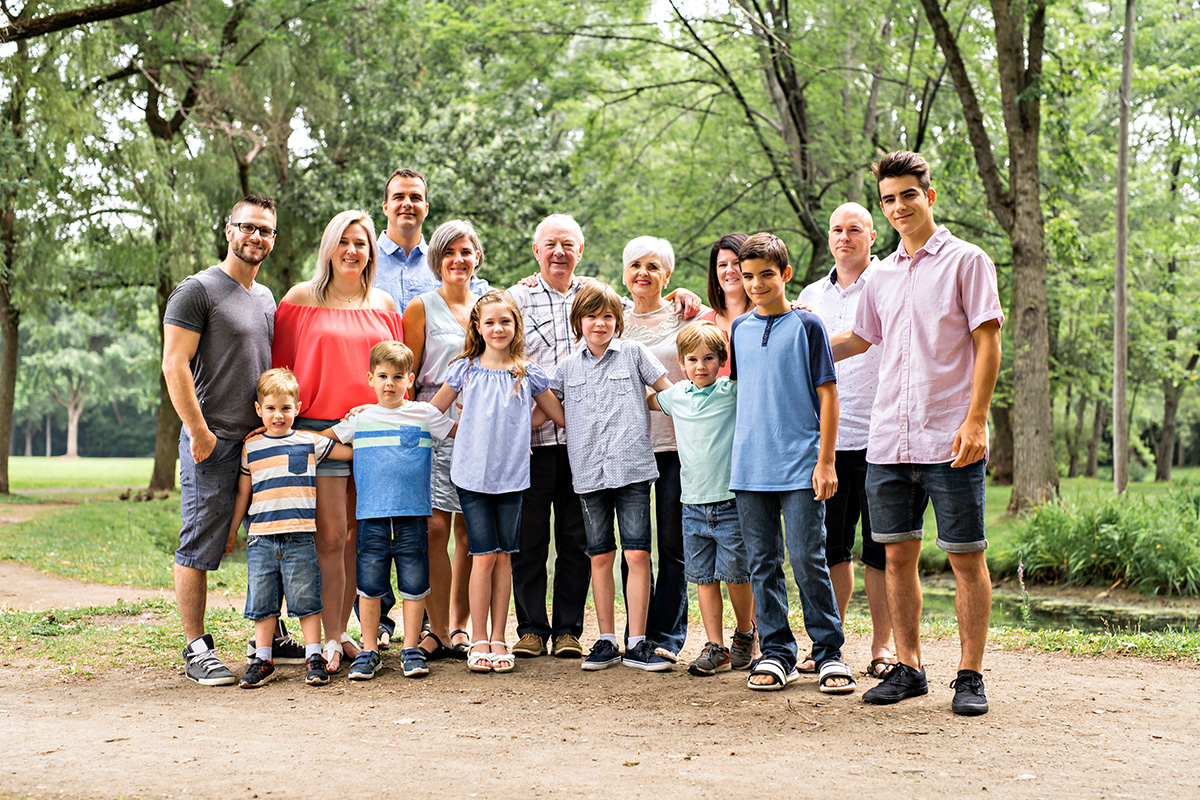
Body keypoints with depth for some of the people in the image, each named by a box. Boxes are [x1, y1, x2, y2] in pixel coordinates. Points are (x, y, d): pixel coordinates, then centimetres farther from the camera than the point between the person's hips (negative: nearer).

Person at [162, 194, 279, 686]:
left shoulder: (266, 298, 18)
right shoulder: (197, 291, -6)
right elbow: (174, 365, -12)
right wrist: (198, 432, -15)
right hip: (214, 442, -7)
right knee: (199, 548, -3)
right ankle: (196, 650, 3)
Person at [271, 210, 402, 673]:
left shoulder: (384, 304, 13)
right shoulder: (301, 299, 4)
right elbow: (282, 366, 5)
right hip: (319, 428, -3)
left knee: (358, 536, 5)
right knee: (331, 535, -7)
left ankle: (342, 633, 14)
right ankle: (331, 640, -2)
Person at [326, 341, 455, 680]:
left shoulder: (424, 414, 7)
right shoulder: (360, 418, 9)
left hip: (413, 513, -1)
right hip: (372, 514, 1)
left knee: (414, 583, 2)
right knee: (369, 584, 2)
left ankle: (411, 650, 13)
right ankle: (369, 650, 13)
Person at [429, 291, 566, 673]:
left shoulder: (528, 373, 5)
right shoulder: (465, 370, 3)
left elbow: (561, 416, 14)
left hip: (511, 476, 1)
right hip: (472, 473, -1)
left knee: (503, 555, 5)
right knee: (484, 554, -5)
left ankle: (498, 639, 13)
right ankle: (478, 639, 6)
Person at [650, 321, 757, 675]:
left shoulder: (733, 391, -3)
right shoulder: (676, 396, 9)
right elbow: (648, 402, 29)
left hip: (731, 503, -4)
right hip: (694, 504, 4)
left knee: (736, 574, 2)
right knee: (704, 577, 5)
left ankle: (746, 634, 24)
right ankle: (716, 648, 12)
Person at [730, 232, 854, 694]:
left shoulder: (807, 326, -2)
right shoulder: (739, 330, 12)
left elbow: (827, 395, -3)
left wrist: (825, 462, -8)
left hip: (800, 468, -4)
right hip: (749, 467, 5)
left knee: (808, 561, -5)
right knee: (763, 564, 7)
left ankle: (829, 653, 7)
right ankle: (776, 653, 16)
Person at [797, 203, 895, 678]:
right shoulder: (811, 296, 16)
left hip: (878, 437, -4)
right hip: (826, 438, 4)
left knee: (881, 549, 1)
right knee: (829, 545, 7)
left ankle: (882, 645, 11)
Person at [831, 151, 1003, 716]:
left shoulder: (966, 261, 0)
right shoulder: (882, 276, 15)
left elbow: (987, 344, -6)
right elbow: (859, 338, 30)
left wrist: (975, 420, -14)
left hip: (950, 441, -5)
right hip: (888, 441, 5)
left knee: (965, 557, 0)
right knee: (898, 554, 8)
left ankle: (970, 675, 9)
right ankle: (908, 668, 18)